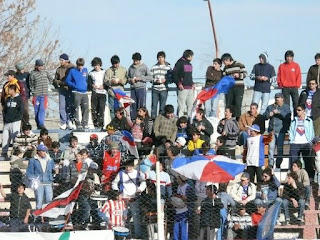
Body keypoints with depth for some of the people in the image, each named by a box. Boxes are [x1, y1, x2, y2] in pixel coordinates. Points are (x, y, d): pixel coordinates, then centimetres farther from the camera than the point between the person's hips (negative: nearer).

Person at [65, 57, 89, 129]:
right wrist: (74, 86, -12)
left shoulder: (85, 70, 13)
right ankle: (78, 124, -5)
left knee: (86, 108, 0)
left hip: (85, 92, 4)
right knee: (76, 108, -6)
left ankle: (85, 123, 6)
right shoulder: (72, 71, 0)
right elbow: (67, 81, 0)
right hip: (76, 93, -4)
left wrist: (87, 86, 10)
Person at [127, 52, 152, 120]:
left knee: (141, 105, -6)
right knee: (133, 105, 4)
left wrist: (140, 78, -12)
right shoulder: (131, 67, 10)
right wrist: (130, 80, -4)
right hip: (133, 89, 4)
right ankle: (133, 119, 10)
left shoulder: (144, 67, -1)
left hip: (141, 88, -4)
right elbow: (127, 77, 18)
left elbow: (150, 77, -4)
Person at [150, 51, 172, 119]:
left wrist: (165, 80, -13)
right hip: (155, 89, 1)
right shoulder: (154, 67, 8)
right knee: (154, 105, -1)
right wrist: (155, 81, -11)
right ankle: (153, 118, 4)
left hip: (164, 89, -1)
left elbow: (171, 78, 4)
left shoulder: (168, 67, 6)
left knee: (162, 106, 0)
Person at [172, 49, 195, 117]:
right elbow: (174, 74, -10)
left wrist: (192, 83, 16)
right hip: (183, 88, -8)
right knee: (181, 105, -8)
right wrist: (179, 83, -16)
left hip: (190, 88, 8)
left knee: (191, 105, 7)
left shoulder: (189, 64, 18)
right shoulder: (180, 63, -6)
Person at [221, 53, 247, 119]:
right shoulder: (226, 68, 14)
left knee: (237, 103, -11)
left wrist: (239, 75, -18)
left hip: (239, 87, -5)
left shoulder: (239, 64, -1)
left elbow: (245, 74, -2)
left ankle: (238, 118, -7)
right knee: (228, 103, 1)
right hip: (229, 88, 5)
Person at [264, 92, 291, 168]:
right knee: (271, 147, -6)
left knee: (280, 148, -4)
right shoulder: (270, 107, 18)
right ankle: (270, 164, -3)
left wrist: (279, 112, -18)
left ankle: (278, 164, 3)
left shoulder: (286, 107, 7)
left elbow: (288, 116, -9)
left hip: (281, 131, -3)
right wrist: (268, 115, -5)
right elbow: (264, 116, 17)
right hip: (272, 130, 3)